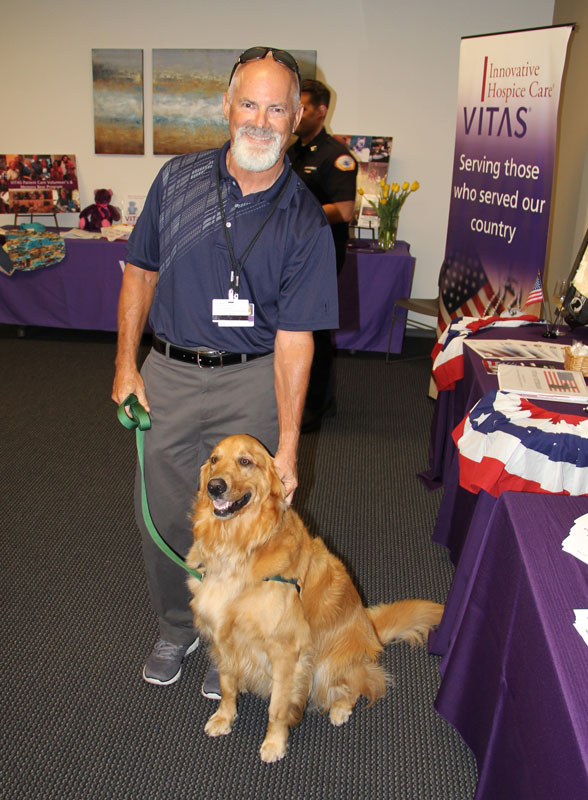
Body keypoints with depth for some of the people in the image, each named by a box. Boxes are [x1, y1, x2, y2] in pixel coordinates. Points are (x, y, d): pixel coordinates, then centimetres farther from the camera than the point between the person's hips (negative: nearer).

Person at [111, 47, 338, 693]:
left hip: (250, 382, -2)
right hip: (166, 372, 3)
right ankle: (176, 628, 37)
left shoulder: (304, 221, -10)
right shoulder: (178, 180, -3)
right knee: (162, 514, 12)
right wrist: (126, 364, 4)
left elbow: (293, 337, -12)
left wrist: (287, 447, -15)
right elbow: (142, 272, 7)